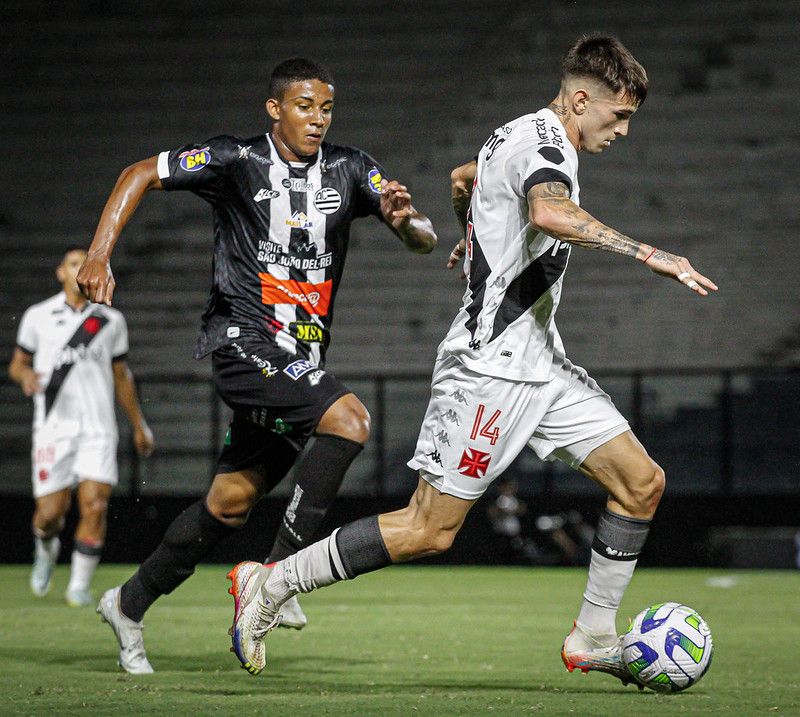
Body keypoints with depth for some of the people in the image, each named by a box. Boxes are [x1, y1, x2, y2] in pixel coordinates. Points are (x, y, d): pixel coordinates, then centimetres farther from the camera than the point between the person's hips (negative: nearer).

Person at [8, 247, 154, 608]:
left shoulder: (111, 320, 12)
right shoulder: (38, 317, 7)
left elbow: (121, 376, 19)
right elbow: (17, 364, 13)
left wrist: (139, 425, 20)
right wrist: (26, 374, -11)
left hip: (98, 428, 1)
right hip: (53, 426, -1)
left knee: (94, 507, -12)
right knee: (49, 513, -3)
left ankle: (80, 585, -1)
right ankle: (46, 551, 32)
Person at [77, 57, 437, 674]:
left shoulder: (349, 170, 7)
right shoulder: (237, 161, -6)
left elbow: (426, 241, 3)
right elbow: (140, 176, -1)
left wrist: (405, 219, -22)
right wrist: (99, 256, -12)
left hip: (300, 356, 6)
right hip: (242, 339, -6)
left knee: (232, 502, 9)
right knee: (349, 418, -26)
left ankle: (129, 605, 24)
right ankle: (279, 573, -21)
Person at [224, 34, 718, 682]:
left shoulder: (524, 137, 17)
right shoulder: (543, 141, -15)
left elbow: (464, 176, 37)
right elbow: (549, 213, -38)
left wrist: (476, 240, 54)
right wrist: (647, 252, -39)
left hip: (540, 363, 11)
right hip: (493, 365, -10)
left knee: (642, 482, 2)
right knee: (429, 530, -8)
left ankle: (594, 639, 9)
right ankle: (271, 584, 3)